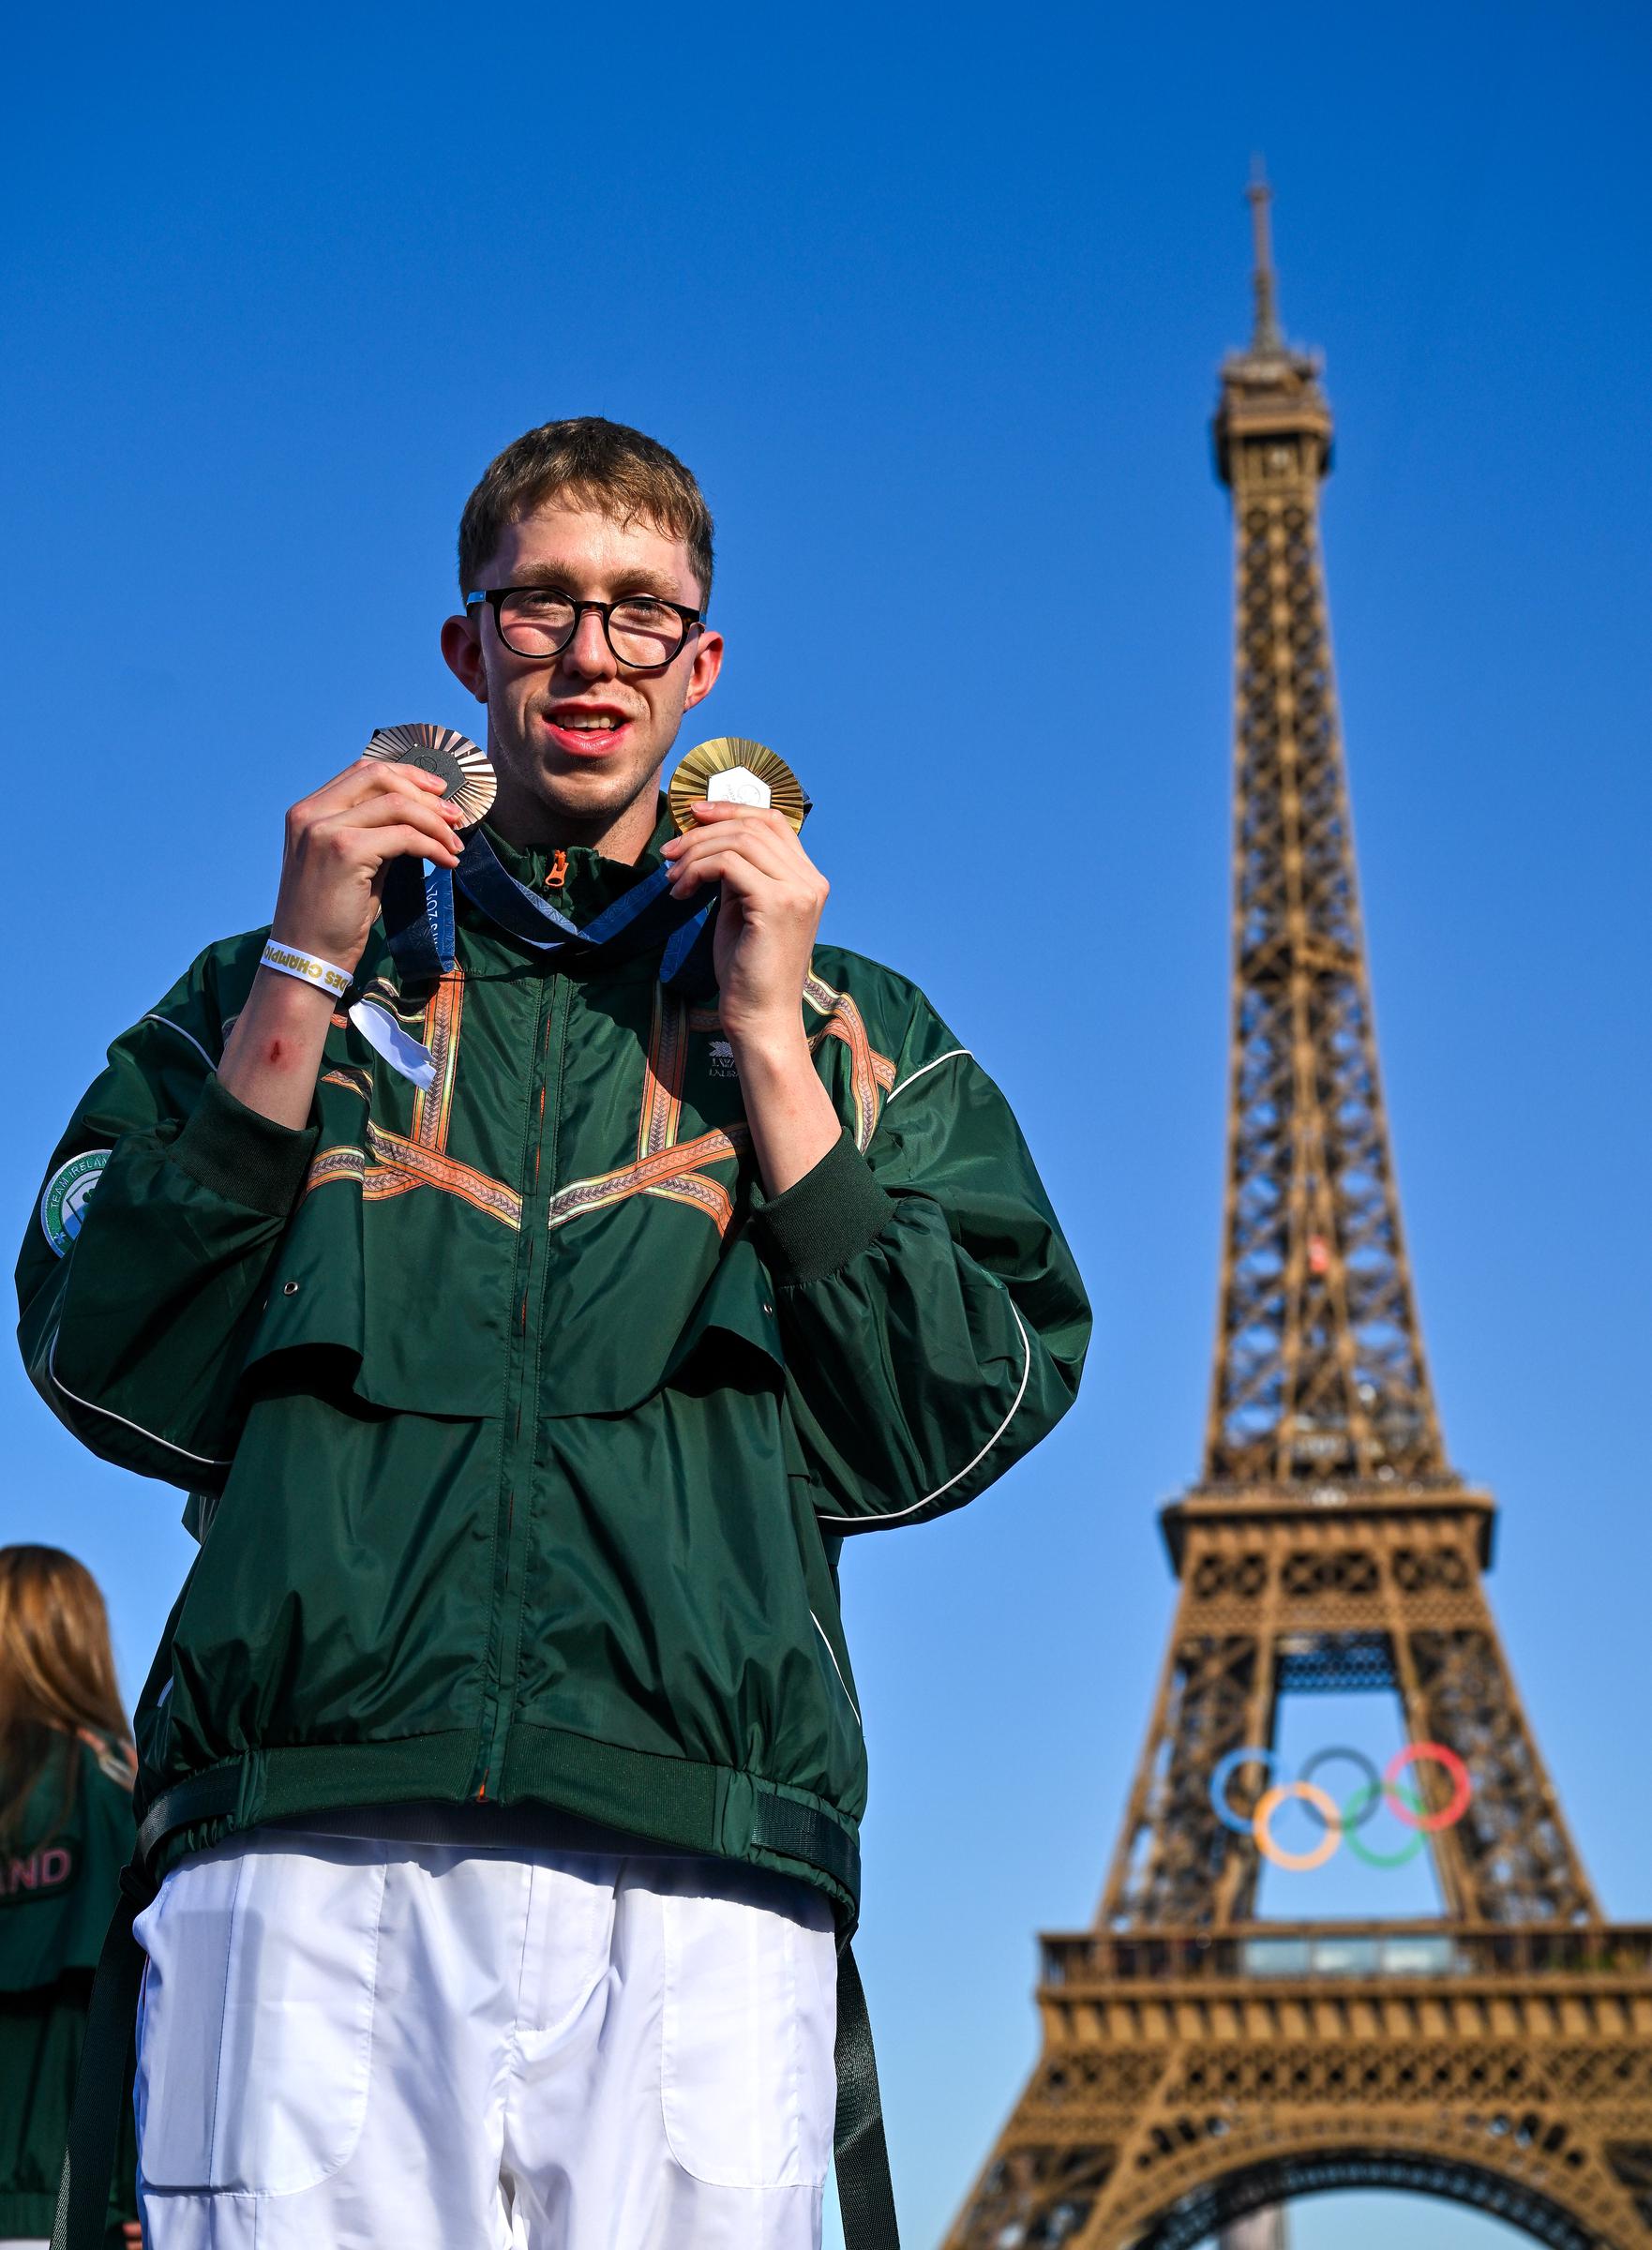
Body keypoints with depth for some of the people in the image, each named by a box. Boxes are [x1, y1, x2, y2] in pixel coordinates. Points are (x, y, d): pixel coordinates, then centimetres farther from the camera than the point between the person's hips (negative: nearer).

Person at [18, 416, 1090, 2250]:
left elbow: (940, 1431, 7)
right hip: (309, 1857, 0)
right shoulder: (281, 987, 22)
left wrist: (772, 1049, 4)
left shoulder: (848, 1027, 20)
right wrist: (303, 984, 4)